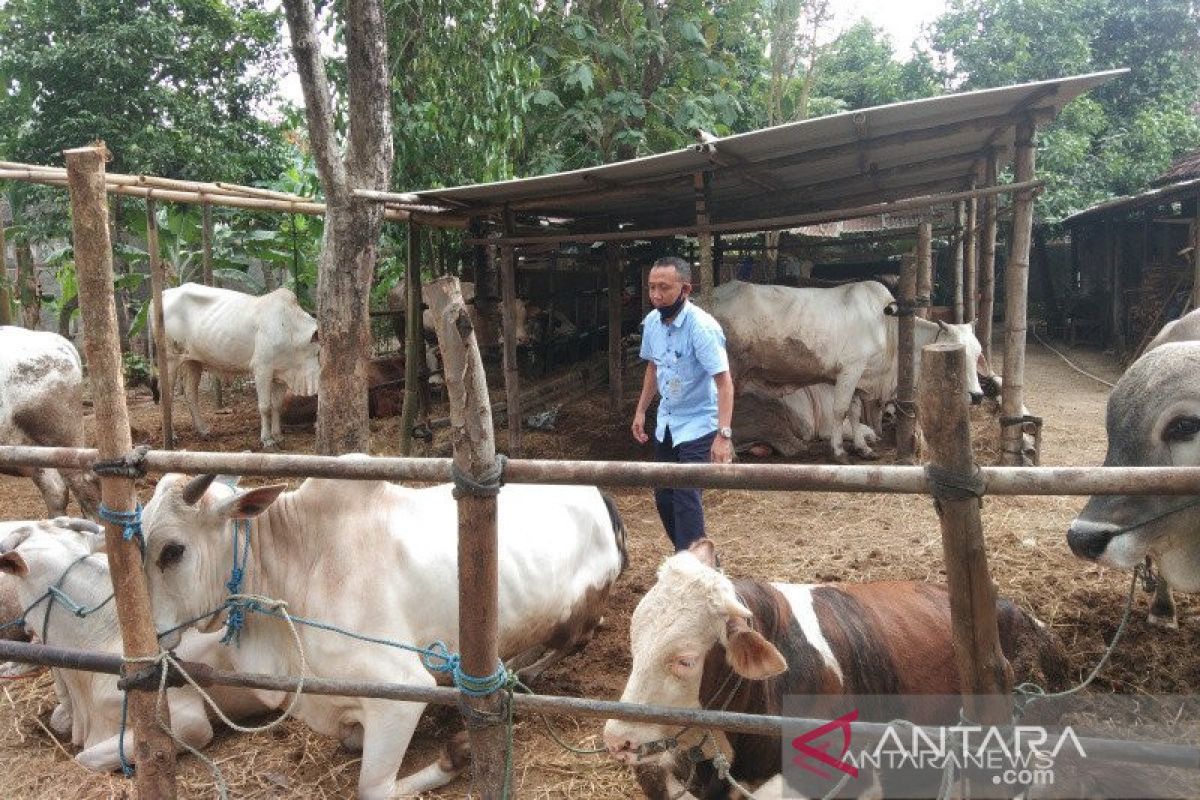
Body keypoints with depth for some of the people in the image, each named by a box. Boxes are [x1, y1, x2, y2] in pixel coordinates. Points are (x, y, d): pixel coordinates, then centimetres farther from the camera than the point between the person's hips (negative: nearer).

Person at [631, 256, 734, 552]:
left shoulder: (702, 327, -24)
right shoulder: (651, 322, -3)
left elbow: (724, 382, -27)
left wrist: (724, 435, -34)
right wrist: (640, 411, 12)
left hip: (698, 425, -7)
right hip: (666, 424, 7)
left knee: (686, 497, -14)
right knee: (663, 496, 14)